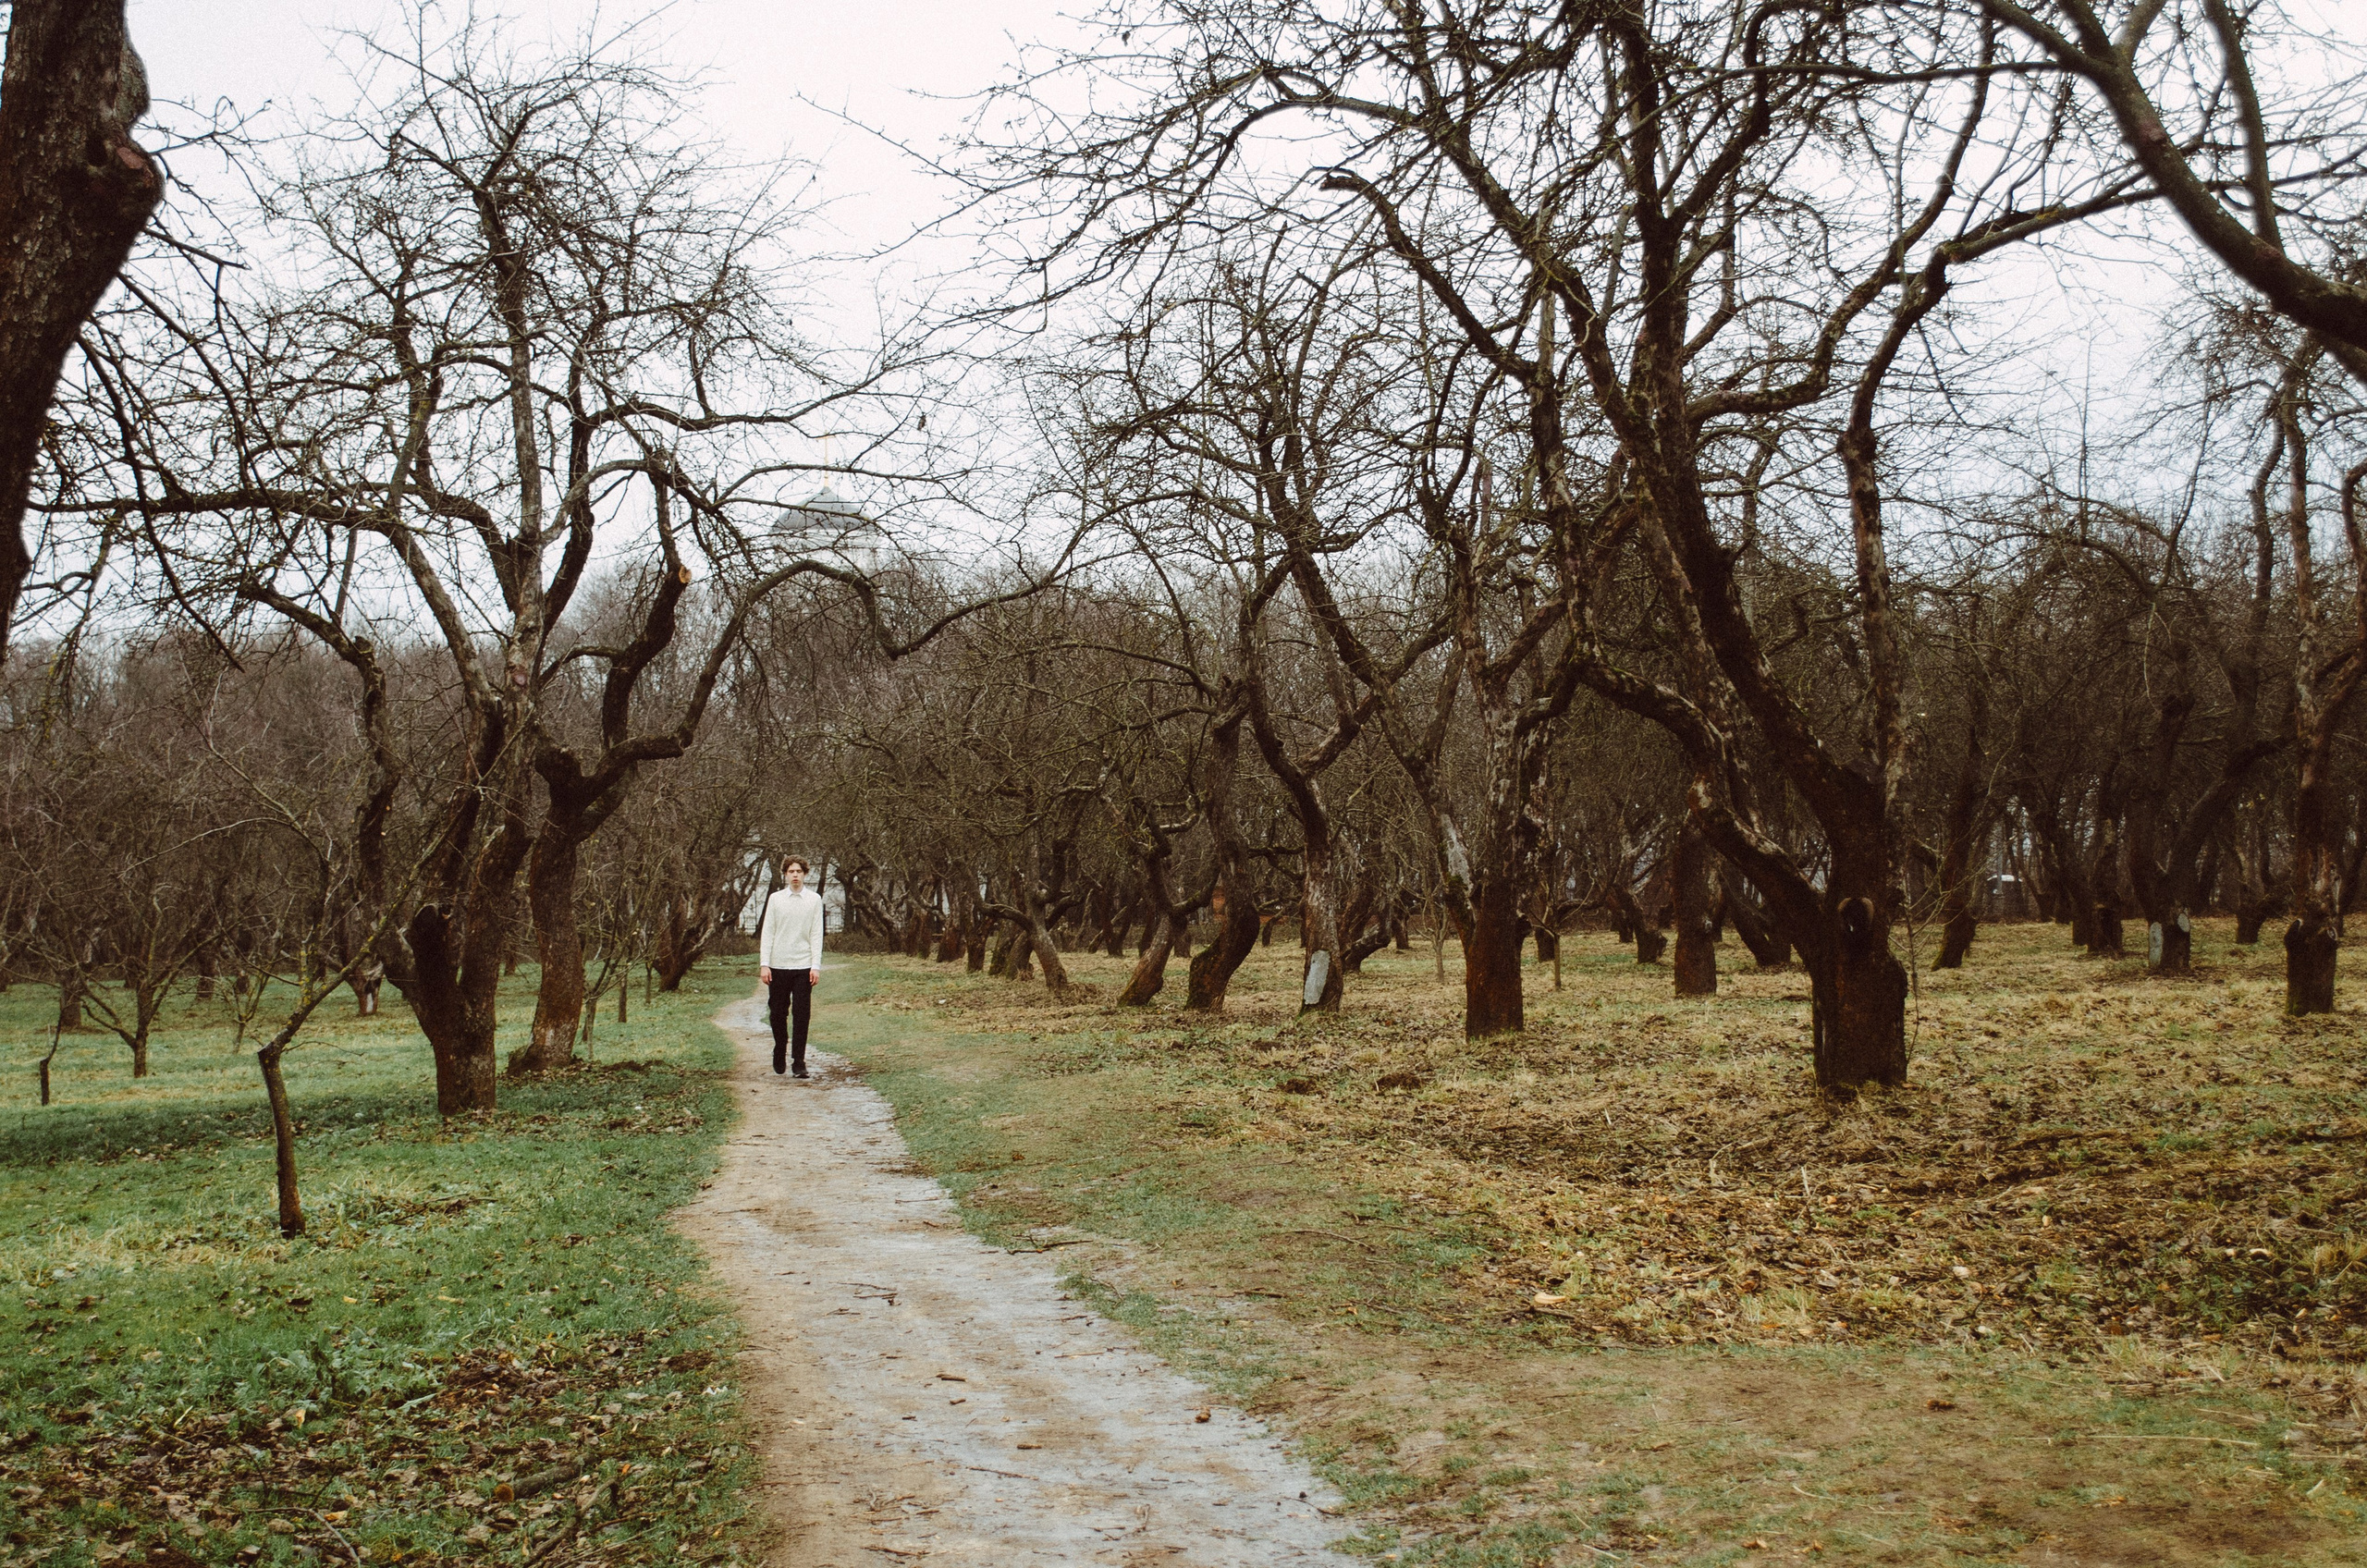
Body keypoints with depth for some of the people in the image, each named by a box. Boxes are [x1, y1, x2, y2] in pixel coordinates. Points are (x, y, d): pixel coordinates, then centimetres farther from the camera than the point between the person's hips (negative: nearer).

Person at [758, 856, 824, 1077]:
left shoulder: (814, 900, 5)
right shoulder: (775, 899, 7)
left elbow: (816, 934, 3)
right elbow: (767, 933, 6)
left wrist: (816, 966, -5)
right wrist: (764, 964, -3)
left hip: (803, 967, -1)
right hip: (778, 966, 1)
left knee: (801, 1016, -4)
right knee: (778, 1014, 7)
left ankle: (798, 1063, -1)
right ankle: (779, 1058, 25)